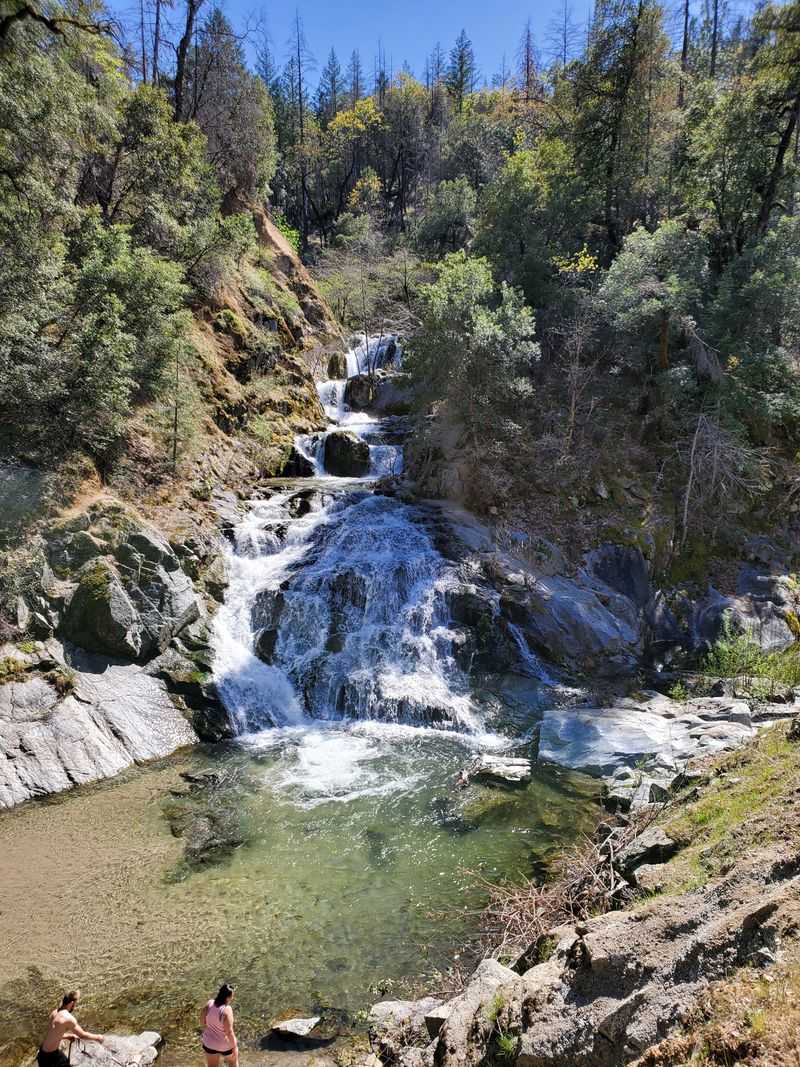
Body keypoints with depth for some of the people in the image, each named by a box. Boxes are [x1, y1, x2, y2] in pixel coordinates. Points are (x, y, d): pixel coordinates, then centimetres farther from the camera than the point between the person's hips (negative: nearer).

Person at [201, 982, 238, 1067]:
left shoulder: (209, 1004, -17)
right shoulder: (227, 1010, -33)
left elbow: (202, 1020, -2)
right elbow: (229, 1032, -27)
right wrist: (235, 1047, -14)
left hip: (209, 1042, 4)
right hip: (225, 1044, -4)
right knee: (233, 1060, 26)